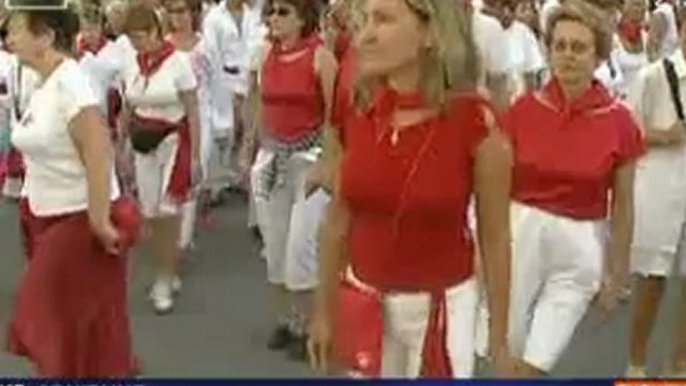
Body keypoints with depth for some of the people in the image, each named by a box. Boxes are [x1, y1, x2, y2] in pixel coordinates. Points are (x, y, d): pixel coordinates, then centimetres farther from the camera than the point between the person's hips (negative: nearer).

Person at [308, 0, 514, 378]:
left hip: (440, 307, -3)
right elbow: (338, 219, 5)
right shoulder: (356, 114, -6)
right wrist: (324, 310, 11)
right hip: (364, 302, 4)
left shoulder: (476, 124, -17)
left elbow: (495, 238, -8)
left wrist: (499, 341, -3)